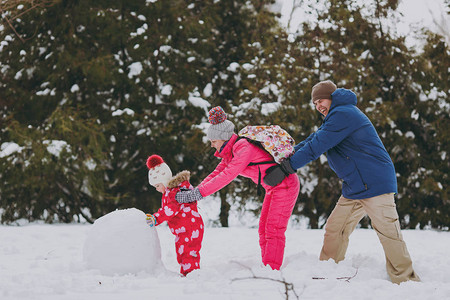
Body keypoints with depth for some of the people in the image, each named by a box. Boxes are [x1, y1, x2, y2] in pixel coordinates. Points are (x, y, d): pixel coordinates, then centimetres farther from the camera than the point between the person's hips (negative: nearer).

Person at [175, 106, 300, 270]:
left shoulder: (244, 148, -25)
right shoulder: (230, 152, 6)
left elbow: (227, 176, -31)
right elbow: (217, 174, 4)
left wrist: (198, 193, -31)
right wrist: (194, 191, -11)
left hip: (285, 185, -10)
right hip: (273, 188, 10)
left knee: (273, 230, -11)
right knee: (264, 230, 9)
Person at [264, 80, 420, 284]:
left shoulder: (342, 114, -13)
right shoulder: (335, 118, 21)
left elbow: (317, 146, -17)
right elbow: (314, 140, 20)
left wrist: (287, 167, -15)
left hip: (375, 182, -11)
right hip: (354, 187, 11)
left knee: (388, 232, -9)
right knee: (334, 229, 7)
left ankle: (406, 281, -5)